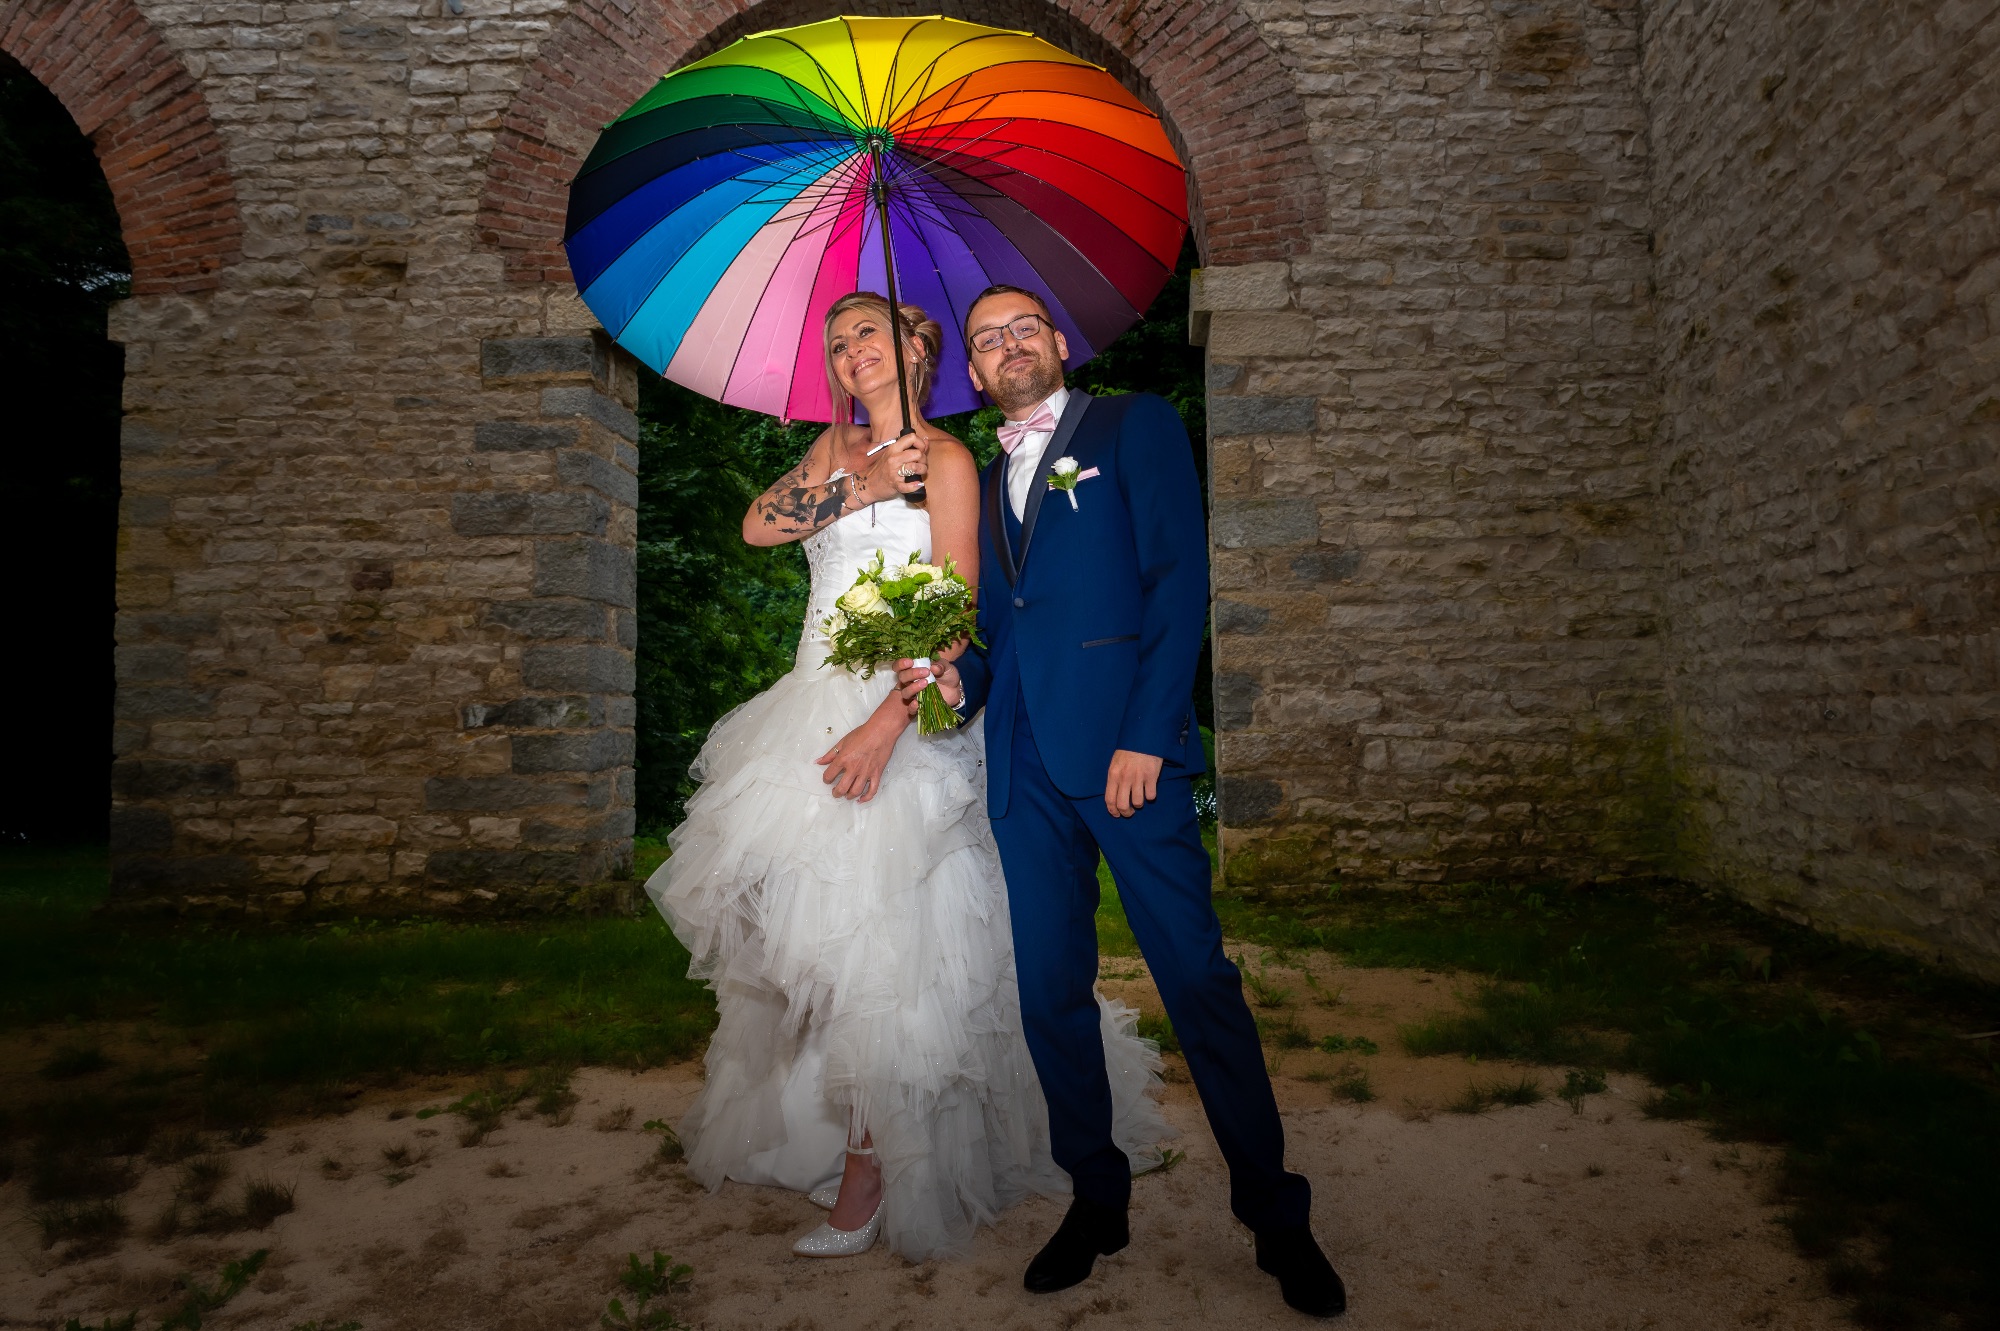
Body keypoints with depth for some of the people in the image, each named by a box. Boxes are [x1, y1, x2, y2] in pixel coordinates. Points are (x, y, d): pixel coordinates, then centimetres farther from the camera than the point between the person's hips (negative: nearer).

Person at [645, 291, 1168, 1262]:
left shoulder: (946, 460, -5)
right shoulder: (836, 446, 16)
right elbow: (758, 526, 1)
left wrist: (884, 728, -23)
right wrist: (864, 483, -9)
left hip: (899, 719, -6)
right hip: (813, 707, 6)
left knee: (874, 946, -4)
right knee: (805, 933, 9)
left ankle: (867, 1184, 8)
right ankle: (818, 1140, 25)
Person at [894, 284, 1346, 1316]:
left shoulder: (1135, 425, 6)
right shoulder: (984, 482, 22)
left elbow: (1180, 580, -5)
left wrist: (1145, 735, -14)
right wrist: (960, 679, -1)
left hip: (1127, 744, -5)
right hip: (1024, 759, 6)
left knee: (1198, 979, -4)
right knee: (1049, 991, 9)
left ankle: (1276, 1218, 12)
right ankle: (1096, 1199, 25)